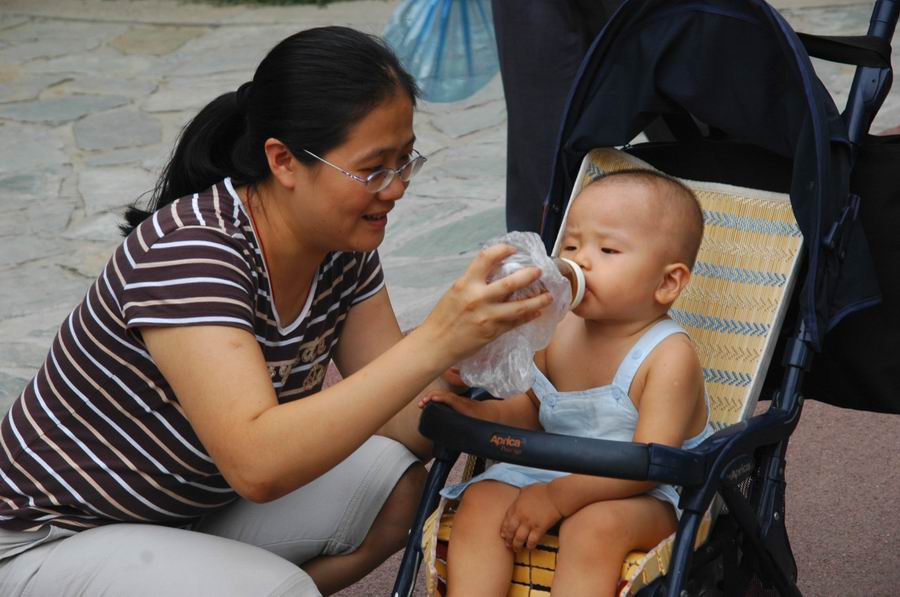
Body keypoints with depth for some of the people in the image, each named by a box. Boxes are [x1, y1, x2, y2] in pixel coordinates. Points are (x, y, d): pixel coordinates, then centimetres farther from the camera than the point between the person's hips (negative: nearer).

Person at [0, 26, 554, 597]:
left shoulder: (344, 248, -6)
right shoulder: (188, 250, -30)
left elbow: (394, 419, -3)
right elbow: (257, 463, -41)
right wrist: (436, 341, -43)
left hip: (195, 505, 8)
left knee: (399, 487, -6)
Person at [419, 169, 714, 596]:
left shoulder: (669, 356, -19)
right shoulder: (557, 333, 0)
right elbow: (533, 408, 19)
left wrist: (556, 497, -28)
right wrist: (482, 412, -2)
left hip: (646, 494, -7)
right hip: (552, 467, 7)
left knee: (594, 526, -35)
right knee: (480, 503, -15)